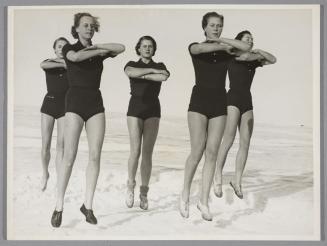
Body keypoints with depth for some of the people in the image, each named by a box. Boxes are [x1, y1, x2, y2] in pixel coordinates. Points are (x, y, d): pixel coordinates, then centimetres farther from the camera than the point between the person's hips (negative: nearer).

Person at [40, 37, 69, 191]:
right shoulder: (49, 63, 4)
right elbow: (43, 65, -21)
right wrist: (62, 64, -24)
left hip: (65, 107, 0)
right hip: (49, 105, 1)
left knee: (61, 145, -9)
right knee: (46, 145, -3)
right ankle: (45, 174, 24)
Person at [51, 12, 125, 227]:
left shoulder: (98, 52, 15)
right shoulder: (69, 48, 7)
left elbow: (121, 48, -2)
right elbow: (75, 57, -18)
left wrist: (96, 46, -3)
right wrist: (98, 51, -5)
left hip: (96, 104, 4)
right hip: (75, 103, -3)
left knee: (95, 156, -3)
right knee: (69, 156, -9)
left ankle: (88, 206, 6)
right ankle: (59, 207, 0)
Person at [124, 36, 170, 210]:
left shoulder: (159, 66, 13)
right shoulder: (132, 64, 10)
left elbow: (164, 77, -12)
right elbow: (130, 72, -16)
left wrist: (142, 75, -8)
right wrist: (152, 71, -12)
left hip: (153, 110, 1)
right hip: (135, 107, -1)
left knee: (147, 153, -3)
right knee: (135, 151, -10)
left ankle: (144, 193, 4)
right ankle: (131, 186, 11)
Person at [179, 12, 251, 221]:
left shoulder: (226, 51, 11)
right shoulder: (196, 47, 4)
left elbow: (247, 47, -9)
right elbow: (200, 49, -22)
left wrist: (221, 40, -5)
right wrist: (222, 46, -9)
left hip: (219, 104, 3)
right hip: (199, 102, -3)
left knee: (212, 153, -1)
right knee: (198, 151, -9)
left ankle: (204, 200, 6)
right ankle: (185, 195, 10)